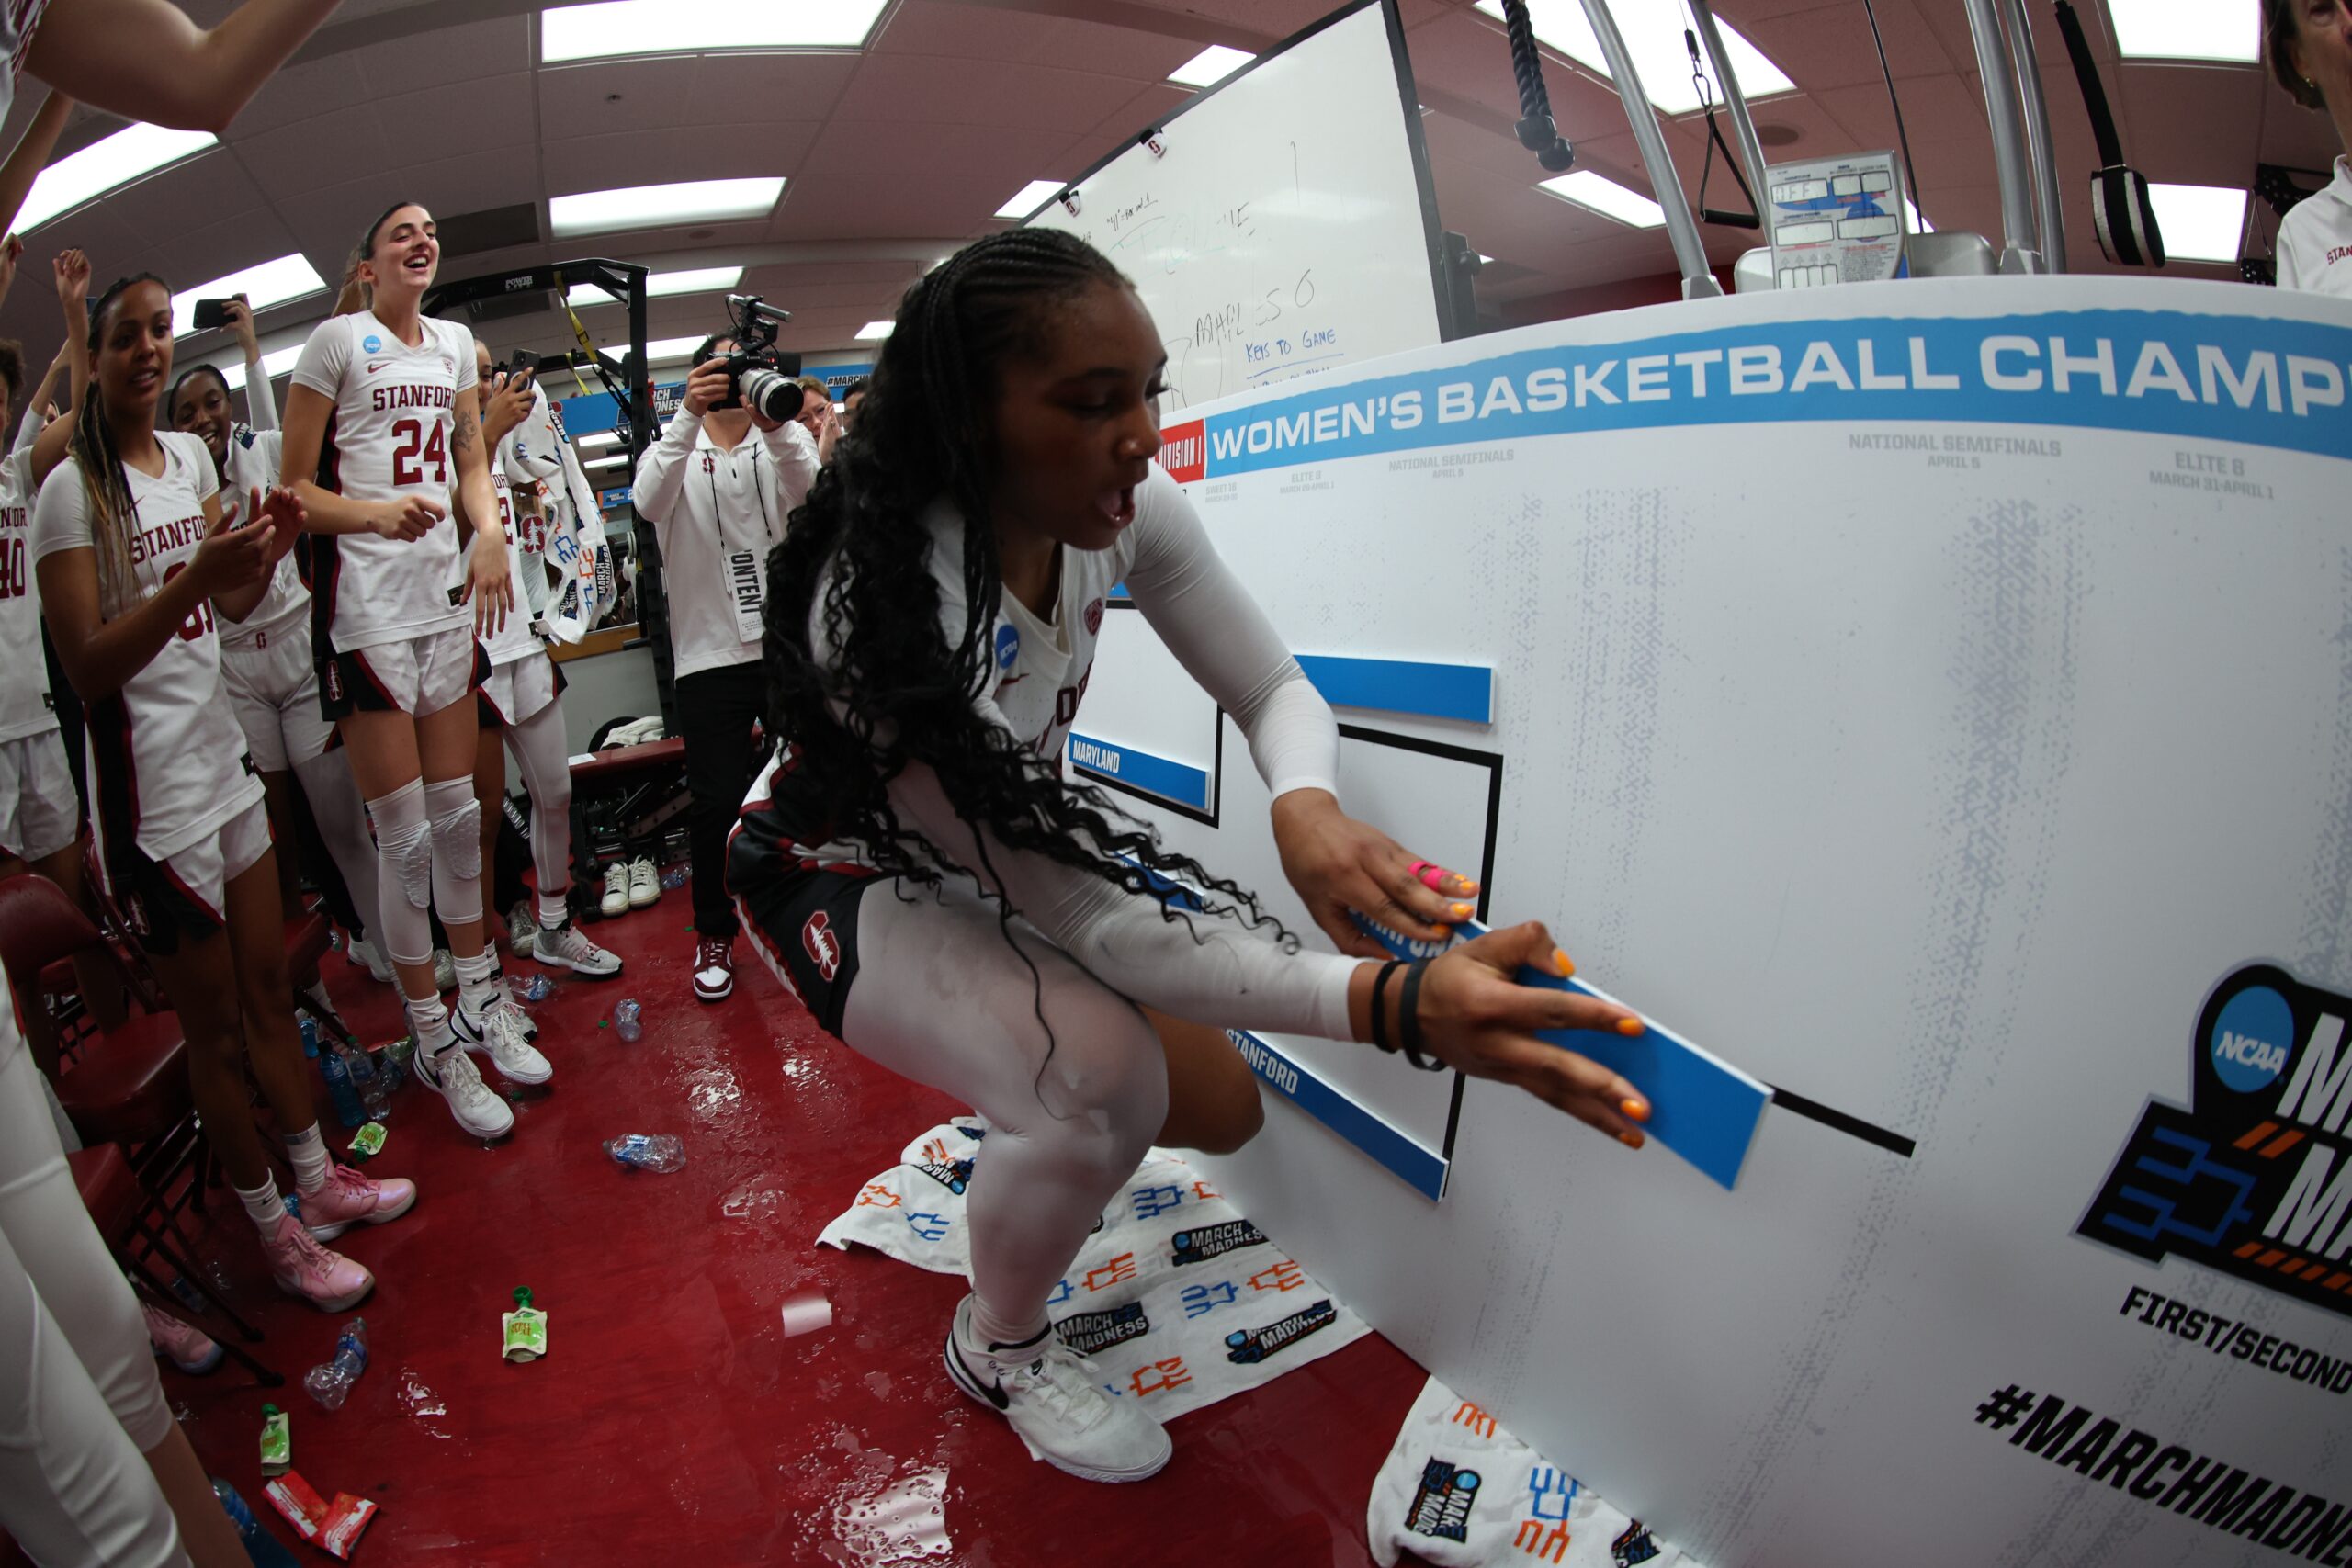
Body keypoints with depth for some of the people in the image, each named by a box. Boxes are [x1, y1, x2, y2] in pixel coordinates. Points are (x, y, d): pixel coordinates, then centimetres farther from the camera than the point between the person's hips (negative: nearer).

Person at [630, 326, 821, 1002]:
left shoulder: (784, 441, 7)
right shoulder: (675, 447, 6)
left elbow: (813, 492, -17)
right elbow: (649, 502, -17)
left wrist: (774, 419, -33)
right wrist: (688, 416, -28)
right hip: (711, 655, -1)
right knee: (718, 801, 1)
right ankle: (715, 933, 19)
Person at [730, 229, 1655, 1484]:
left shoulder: (1128, 510, -19)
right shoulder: (881, 604, -38)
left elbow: (1275, 689, -10)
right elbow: (1079, 919, -37)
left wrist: (1305, 808, -37)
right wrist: (1393, 1001, -48)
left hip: (1008, 837, 6)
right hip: (837, 871, -6)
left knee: (1219, 1109, 2)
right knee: (1103, 1085, -31)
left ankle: (1021, 1122, 37)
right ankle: (999, 1349, 3)